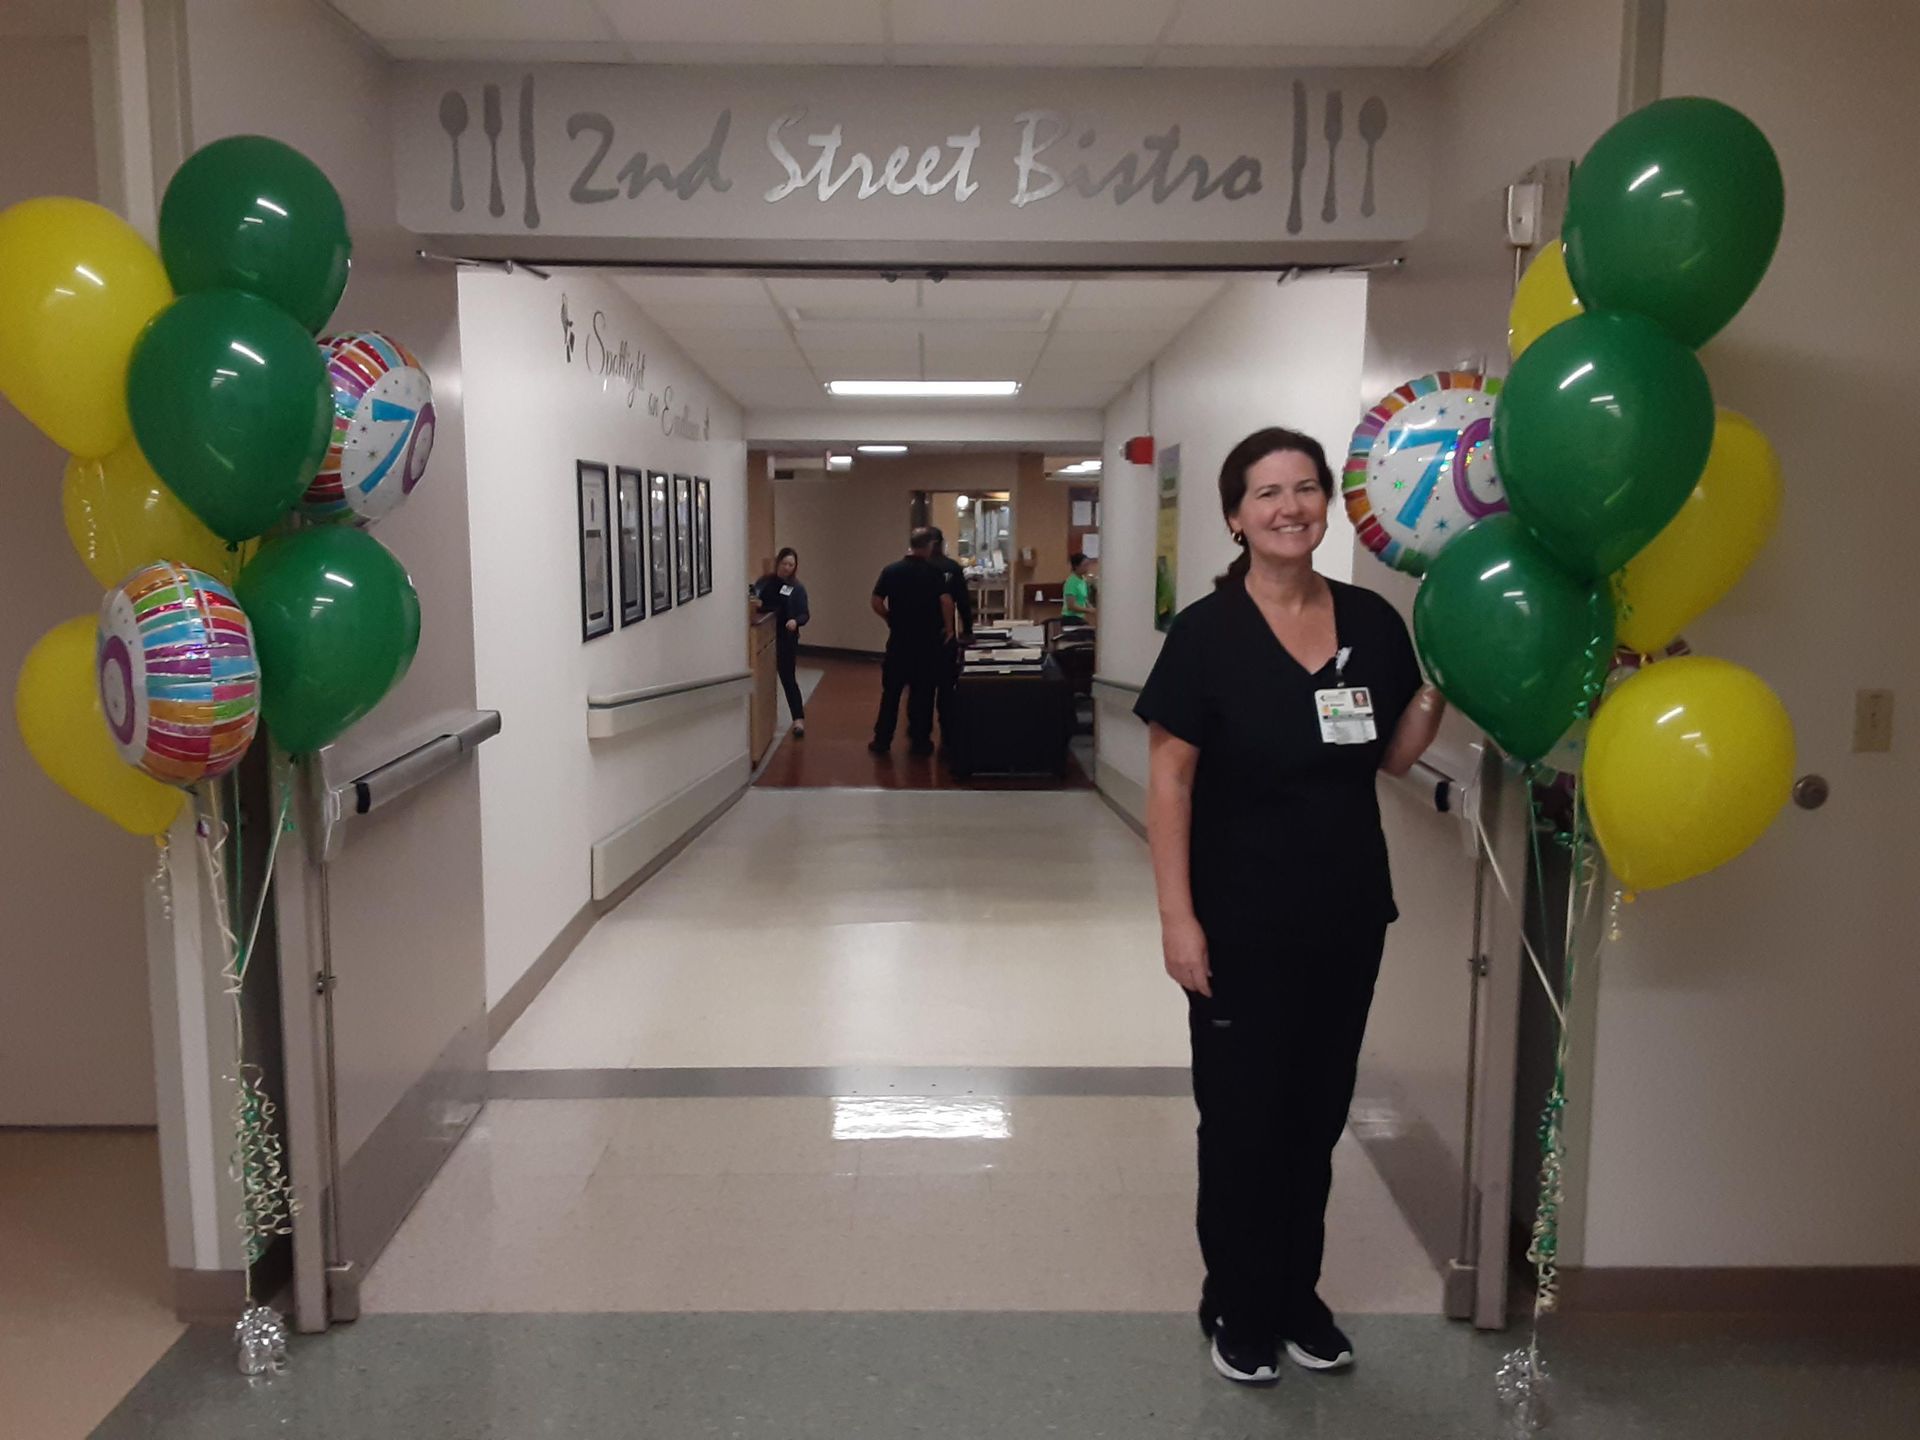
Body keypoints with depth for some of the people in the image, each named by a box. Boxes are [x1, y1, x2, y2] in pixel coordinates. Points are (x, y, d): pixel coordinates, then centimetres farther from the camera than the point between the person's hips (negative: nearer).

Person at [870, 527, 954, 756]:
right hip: (927, 640, -2)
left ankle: (882, 740, 11)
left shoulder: (891, 571, -1)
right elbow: (946, 601, -19)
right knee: (923, 691, 8)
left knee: (891, 691, 9)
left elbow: (876, 603, -3)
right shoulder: (934, 572, -8)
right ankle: (920, 740, 11)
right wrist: (948, 627, -5)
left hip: (898, 639, 2)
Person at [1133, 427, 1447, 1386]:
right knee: (1242, 1119, 9)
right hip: (1243, 926, -4)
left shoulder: (1372, 622, 1)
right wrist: (1178, 916, -16)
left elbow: (1396, 757, 9)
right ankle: (1237, 1308, 30)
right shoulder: (1207, 632, -12)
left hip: (1348, 919, 4)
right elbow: (1168, 780, -13)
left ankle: (1297, 1294, 36)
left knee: (1317, 1117, 17)